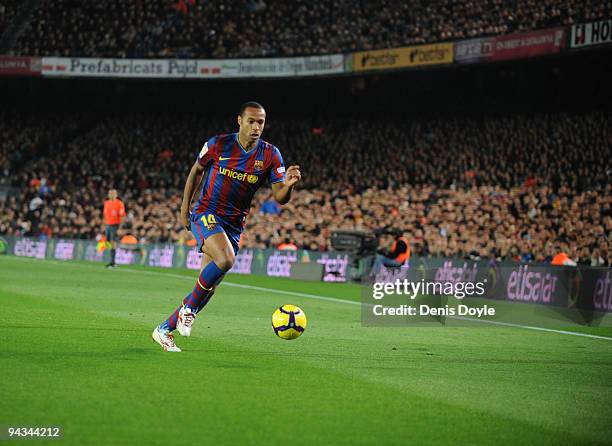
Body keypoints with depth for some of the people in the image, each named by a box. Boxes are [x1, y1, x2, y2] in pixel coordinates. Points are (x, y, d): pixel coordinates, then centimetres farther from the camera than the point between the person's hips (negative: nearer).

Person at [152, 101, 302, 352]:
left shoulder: (270, 155, -4)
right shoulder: (218, 145, -7)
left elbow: (280, 198, -8)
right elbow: (197, 171, 10)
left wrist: (287, 185, -30)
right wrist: (185, 205, 8)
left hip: (235, 225, 4)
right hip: (205, 214, -4)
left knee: (209, 285, 3)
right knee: (225, 258, -32)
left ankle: (165, 329, 20)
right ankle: (189, 307, -11)